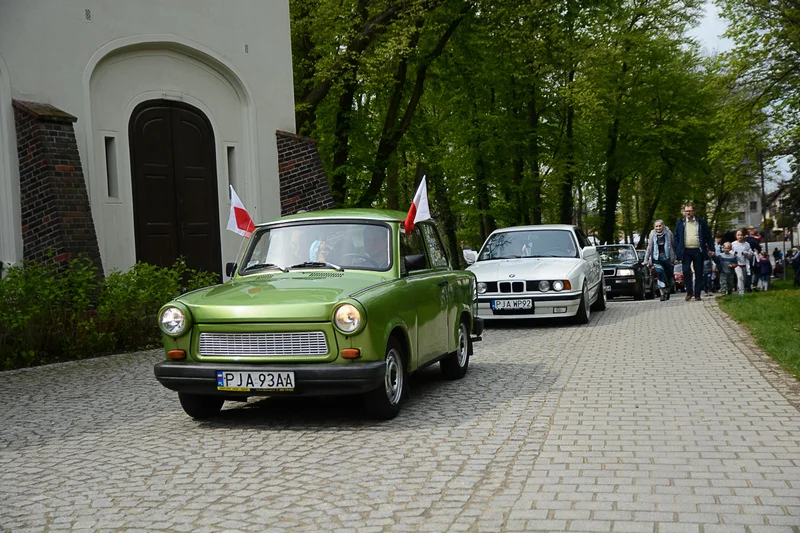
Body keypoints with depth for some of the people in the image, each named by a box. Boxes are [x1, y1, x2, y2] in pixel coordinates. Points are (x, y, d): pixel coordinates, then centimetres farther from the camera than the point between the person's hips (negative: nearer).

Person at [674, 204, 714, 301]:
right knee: (686, 271, -10)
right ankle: (689, 292, 3)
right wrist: (677, 251, -1)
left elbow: (708, 236, 9)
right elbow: (676, 238, 9)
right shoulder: (680, 223, 9)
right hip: (685, 251, 0)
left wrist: (711, 249, 3)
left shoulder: (701, 222, 7)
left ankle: (697, 294, 9)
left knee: (699, 273, 2)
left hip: (698, 251, 0)